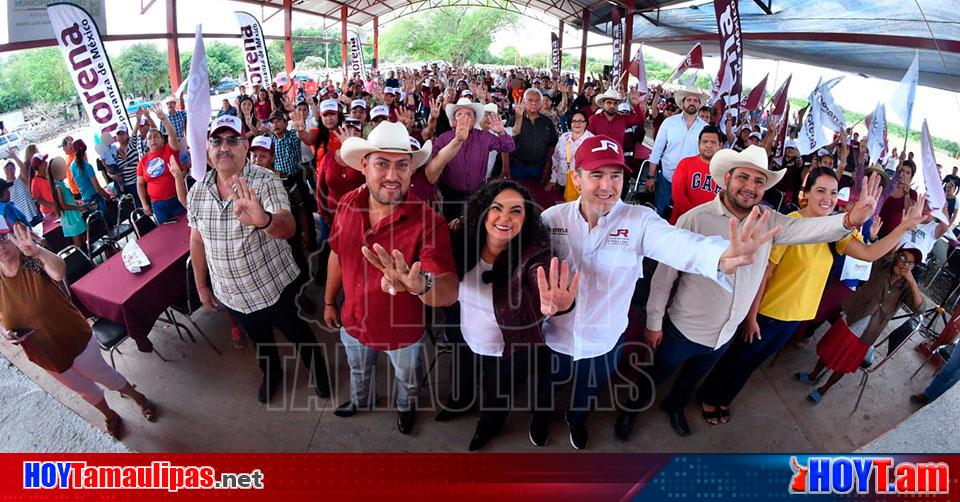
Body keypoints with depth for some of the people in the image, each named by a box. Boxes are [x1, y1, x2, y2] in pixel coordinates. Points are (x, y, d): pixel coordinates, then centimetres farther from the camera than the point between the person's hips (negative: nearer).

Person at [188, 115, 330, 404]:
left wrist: (263, 220, -59)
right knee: (259, 339, 27)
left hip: (275, 287, -4)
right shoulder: (197, 191, -4)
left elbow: (288, 228, -37)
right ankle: (272, 373, 55)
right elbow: (197, 240, 6)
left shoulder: (266, 182, -21)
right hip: (231, 293, 5)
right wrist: (201, 286, 11)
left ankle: (319, 370, 45)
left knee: (299, 334, 17)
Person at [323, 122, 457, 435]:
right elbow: (337, 256, 0)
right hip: (353, 323, 4)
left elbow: (450, 292, -43)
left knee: (407, 380, 29)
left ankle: (406, 407, 64)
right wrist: (329, 302, 10)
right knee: (358, 370, 35)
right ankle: (359, 400, 69)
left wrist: (420, 285, -65)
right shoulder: (347, 205, -17)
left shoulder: (429, 222, -33)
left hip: (403, 331, -3)